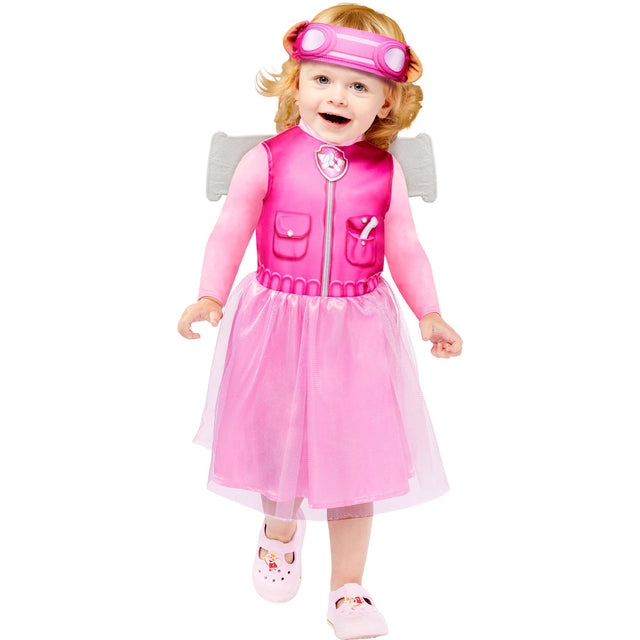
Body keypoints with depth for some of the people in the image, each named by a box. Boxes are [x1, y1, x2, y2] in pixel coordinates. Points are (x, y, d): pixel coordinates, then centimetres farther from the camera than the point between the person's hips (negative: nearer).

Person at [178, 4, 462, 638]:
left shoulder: (384, 173, -2)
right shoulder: (265, 161, -7)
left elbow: (405, 249, 6)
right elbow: (229, 233, 0)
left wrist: (429, 314, -2)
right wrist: (210, 297, -9)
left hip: (357, 330, 1)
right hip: (277, 324, 0)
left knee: (354, 450, 5)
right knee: (279, 438, 15)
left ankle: (348, 587, 25)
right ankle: (280, 531, 50)